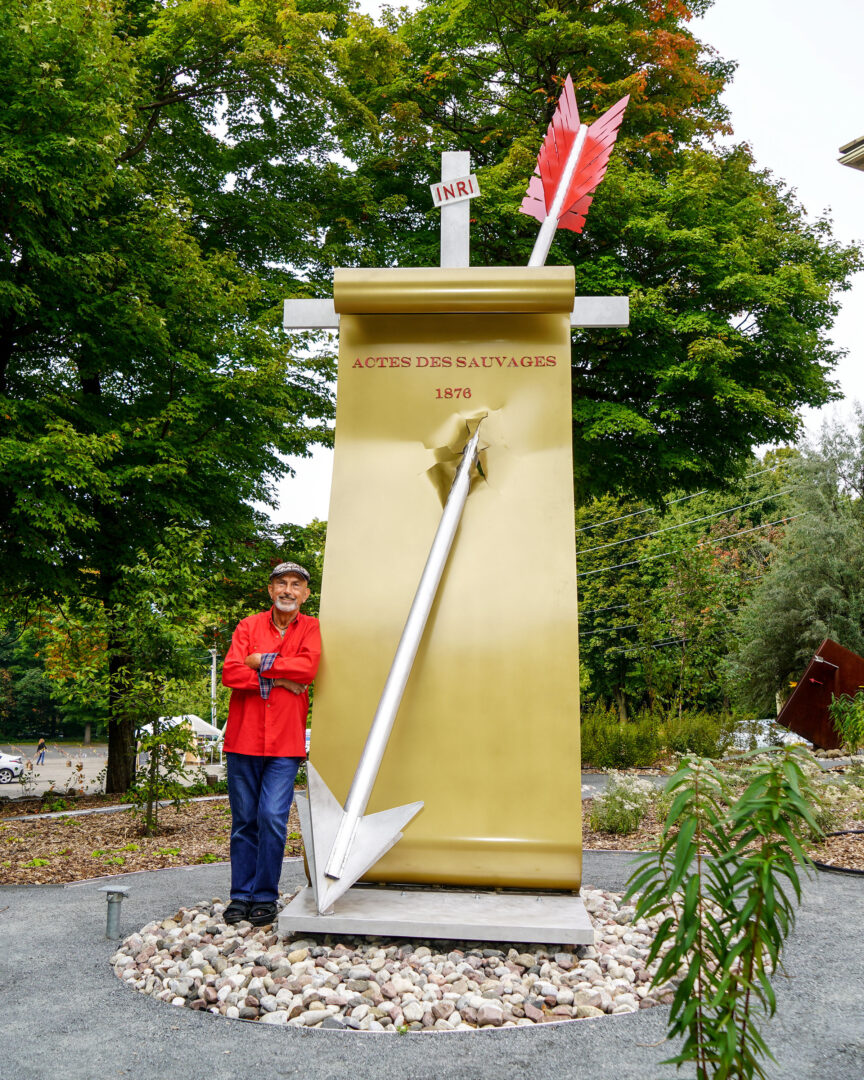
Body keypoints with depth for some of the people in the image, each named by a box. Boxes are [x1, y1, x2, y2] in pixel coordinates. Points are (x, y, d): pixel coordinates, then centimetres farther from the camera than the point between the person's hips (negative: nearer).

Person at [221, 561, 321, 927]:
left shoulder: (310, 629, 5)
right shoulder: (249, 626, 7)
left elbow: (307, 668, -14)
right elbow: (230, 673, -6)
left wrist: (262, 662, -8)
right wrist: (277, 678, -12)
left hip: (285, 742, -1)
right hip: (244, 737, 2)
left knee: (273, 818, -7)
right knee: (244, 820, 8)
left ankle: (265, 897, 8)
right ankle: (241, 895, 19)